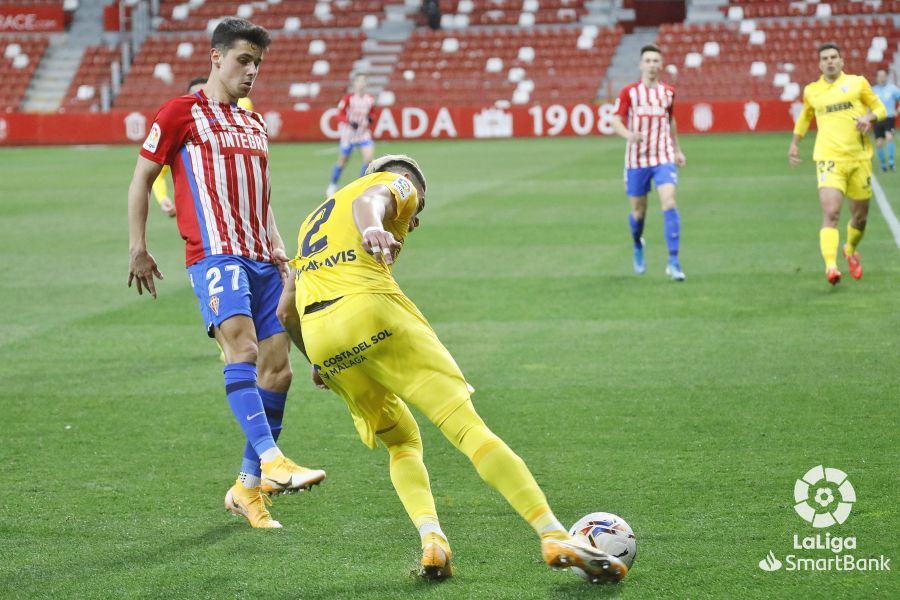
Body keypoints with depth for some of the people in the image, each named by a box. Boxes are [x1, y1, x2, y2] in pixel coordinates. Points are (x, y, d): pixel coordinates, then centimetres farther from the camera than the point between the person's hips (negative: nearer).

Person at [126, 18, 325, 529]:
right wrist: (138, 249, -1)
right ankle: (271, 461, -40)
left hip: (262, 260, 7)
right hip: (215, 254, -7)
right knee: (242, 346, -27)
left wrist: (277, 247, 15)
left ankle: (247, 488, 10)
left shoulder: (255, 124, 24)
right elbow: (141, 180, 6)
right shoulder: (181, 113, 4)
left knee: (278, 369, 1)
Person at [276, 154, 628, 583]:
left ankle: (431, 541, -3)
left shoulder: (316, 217, 37)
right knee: (467, 426, -8)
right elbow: (368, 200, -9)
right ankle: (556, 538, -18)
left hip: (318, 336, 6)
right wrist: (373, 229, -31)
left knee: (403, 443, 22)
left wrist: (317, 361, 45)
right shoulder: (397, 183, 18)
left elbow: (285, 310, 32)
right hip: (370, 308, -6)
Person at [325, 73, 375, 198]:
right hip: (348, 133, -3)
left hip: (364, 133, 3)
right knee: (343, 160, 7)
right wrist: (350, 122, -24)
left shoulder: (370, 99, -1)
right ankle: (332, 185, 29)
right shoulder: (348, 98, -13)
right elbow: (340, 114, -9)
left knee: (369, 156, -16)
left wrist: (370, 118, -8)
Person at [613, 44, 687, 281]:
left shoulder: (668, 92, 7)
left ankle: (673, 261, -17)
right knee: (638, 211, 9)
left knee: (669, 204, -18)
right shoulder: (629, 92, -2)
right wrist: (628, 134, -26)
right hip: (637, 159, -1)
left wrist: (678, 150, 24)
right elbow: (616, 121, -5)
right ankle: (638, 248, 41)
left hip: (664, 157, 1)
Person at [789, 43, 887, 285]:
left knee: (860, 216, 11)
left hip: (859, 158, 1)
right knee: (831, 213, -20)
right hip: (829, 159, -1)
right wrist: (794, 144, 25)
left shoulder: (857, 83, 6)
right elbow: (805, 116, 29)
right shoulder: (811, 91, 10)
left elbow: (879, 108, 11)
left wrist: (868, 117, -10)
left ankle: (850, 251, 41)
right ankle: (830, 267, -29)